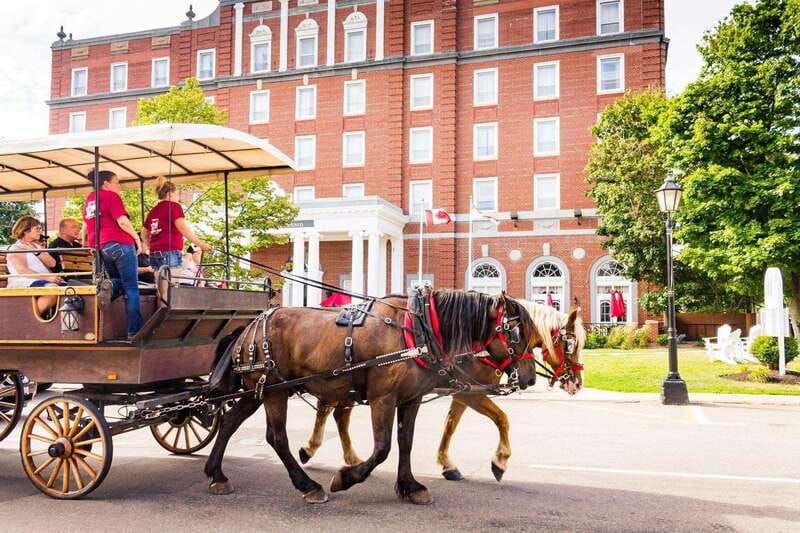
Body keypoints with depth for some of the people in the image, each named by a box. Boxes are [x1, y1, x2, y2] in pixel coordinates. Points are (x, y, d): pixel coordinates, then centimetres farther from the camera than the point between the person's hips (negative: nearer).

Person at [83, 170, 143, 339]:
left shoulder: (89, 198, 19)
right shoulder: (112, 196, -5)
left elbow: (85, 225, 23)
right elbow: (122, 221, -15)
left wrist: (85, 243, 30)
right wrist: (137, 238, -6)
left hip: (98, 246, 8)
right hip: (119, 244, -7)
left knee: (118, 283, 21)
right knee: (131, 288, -2)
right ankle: (135, 330, -5)